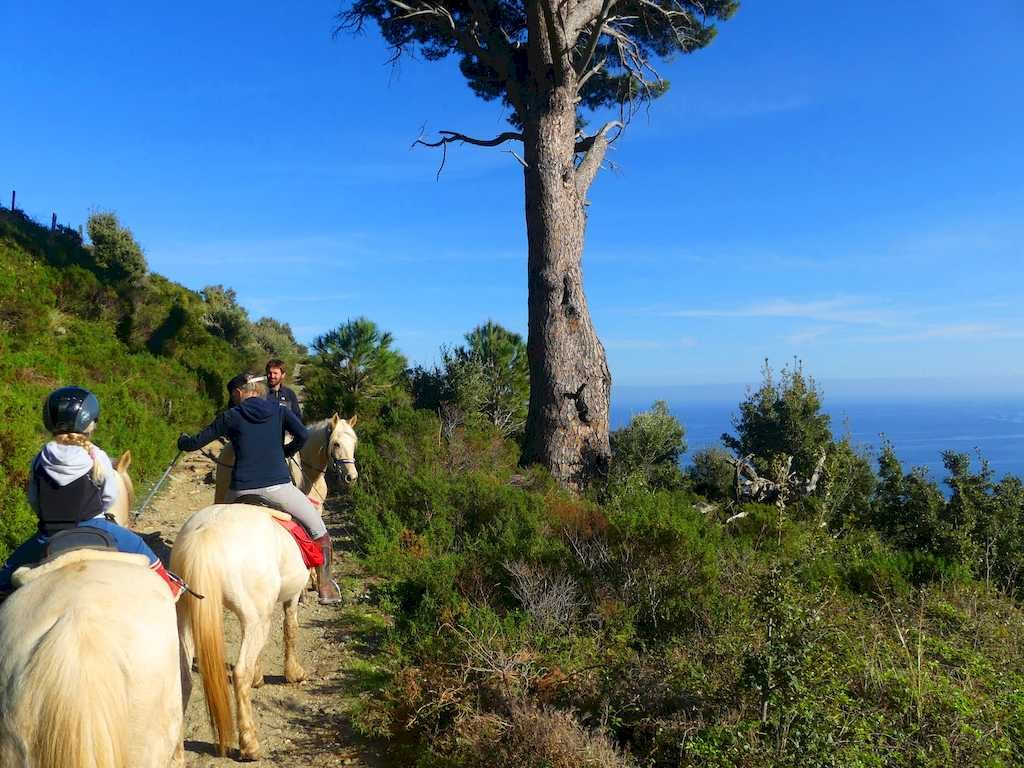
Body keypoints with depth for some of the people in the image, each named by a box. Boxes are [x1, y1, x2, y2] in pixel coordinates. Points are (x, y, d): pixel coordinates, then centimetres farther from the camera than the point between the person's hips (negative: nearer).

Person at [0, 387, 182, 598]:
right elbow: (110, 496, -2)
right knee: (139, 547, 16)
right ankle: (168, 587, 22)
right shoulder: (96, 458, -10)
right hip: (92, 528, -2)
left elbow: (33, 501, 6)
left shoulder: (39, 461, -3)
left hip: (49, 534, 3)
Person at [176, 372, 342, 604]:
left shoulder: (230, 416, 7)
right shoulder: (279, 411, 7)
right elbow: (302, 435, -8)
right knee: (319, 531, 14)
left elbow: (196, 443, 12)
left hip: (241, 490, 1)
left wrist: (182, 441, 35)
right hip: (278, 486, -1)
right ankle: (325, 586, 9)